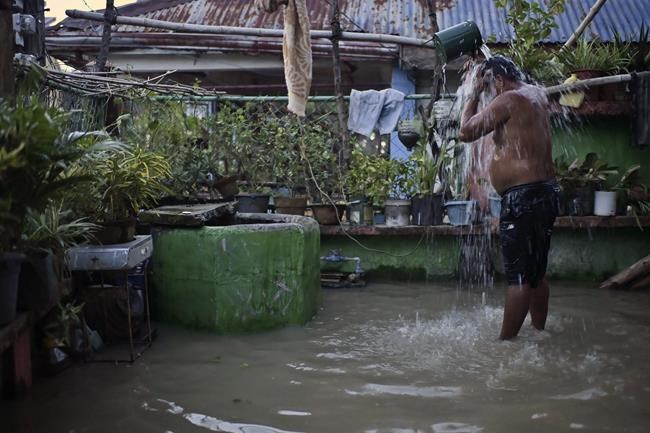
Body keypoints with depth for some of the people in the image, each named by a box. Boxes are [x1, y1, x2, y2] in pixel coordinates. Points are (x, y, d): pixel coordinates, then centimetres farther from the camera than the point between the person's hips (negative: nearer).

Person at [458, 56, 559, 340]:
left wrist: (476, 93, -1)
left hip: (523, 195, -9)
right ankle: (539, 331, 23)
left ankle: (505, 340, -4)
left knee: (519, 275, -8)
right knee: (537, 272, 15)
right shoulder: (538, 94, 14)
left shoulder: (508, 100, -11)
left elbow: (466, 132, -11)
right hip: (545, 191, 9)